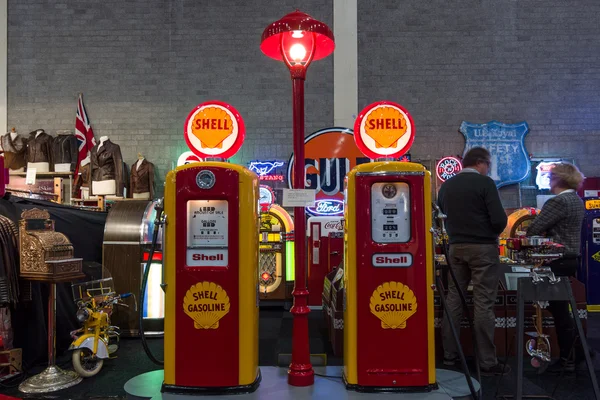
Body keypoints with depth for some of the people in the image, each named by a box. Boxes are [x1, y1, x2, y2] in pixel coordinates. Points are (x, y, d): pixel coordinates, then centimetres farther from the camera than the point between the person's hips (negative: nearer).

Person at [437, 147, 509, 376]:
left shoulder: (446, 185, 8)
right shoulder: (485, 183, -9)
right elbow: (500, 220, -14)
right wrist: (493, 232, 5)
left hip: (456, 247, 6)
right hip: (483, 248, -5)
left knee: (453, 300, 11)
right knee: (483, 304, -2)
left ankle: (449, 355, 18)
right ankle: (487, 363, 4)